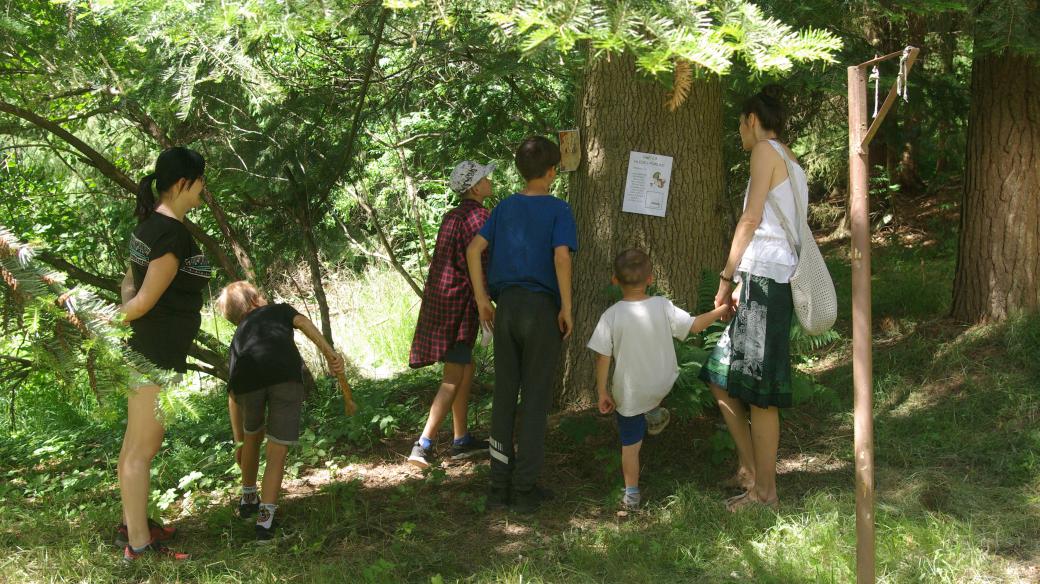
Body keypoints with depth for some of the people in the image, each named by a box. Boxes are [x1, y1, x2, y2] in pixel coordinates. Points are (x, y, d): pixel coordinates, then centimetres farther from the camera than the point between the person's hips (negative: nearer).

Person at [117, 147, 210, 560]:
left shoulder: (150, 223, 10)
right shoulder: (173, 235, -20)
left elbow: (129, 283, 15)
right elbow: (145, 300, -18)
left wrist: (124, 317, 0)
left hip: (144, 349, 10)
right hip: (157, 353, -10)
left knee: (136, 444, 18)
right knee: (142, 448, -3)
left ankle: (132, 525, 31)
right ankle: (139, 544, 5)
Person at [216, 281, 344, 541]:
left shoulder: (238, 336, 38)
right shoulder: (279, 309, 36)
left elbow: (233, 393, 39)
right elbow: (303, 322, 11)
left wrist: (239, 441, 48)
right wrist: (329, 352, 1)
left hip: (248, 378, 3)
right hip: (286, 374, -2)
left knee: (253, 436, 30)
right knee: (277, 452, 9)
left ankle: (248, 500, 44)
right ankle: (265, 518, 2)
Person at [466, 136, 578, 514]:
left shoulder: (505, 207, 9)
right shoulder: (558, 210, -5)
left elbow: (473, 249, 3)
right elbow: (561, 257, -19)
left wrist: (481, 298, 7)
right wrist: (566, 308, -11)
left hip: (506, 308, 4)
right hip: (542, 308, -4)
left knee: (504, 395, 10)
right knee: (536, 398, 2)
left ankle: (500, 485, 13)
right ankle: (525, 489, 5)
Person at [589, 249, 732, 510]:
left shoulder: (612, 316, -17)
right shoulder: (662, 306, -13)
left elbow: (603, 357, -14)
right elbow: (695, 325, -4)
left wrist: (602, 392, -4)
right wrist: (721, 310, 12)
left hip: (629, 393, -2)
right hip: (662, 386, 2)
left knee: (630, 445, 11)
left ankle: (631, 495, 17)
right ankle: (653, 414, 41)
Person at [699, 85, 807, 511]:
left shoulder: (766, 150, -4)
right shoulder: (790, 162, 22)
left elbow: (750, 221, -9)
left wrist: (726, 278, -4)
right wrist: (740, 283, 16)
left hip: (764, 278, -10)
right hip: (777, 279, 10)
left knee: (758, 391, -4)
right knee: (721, 378, 14)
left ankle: (764, 491, 2)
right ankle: (749, 470, 19)